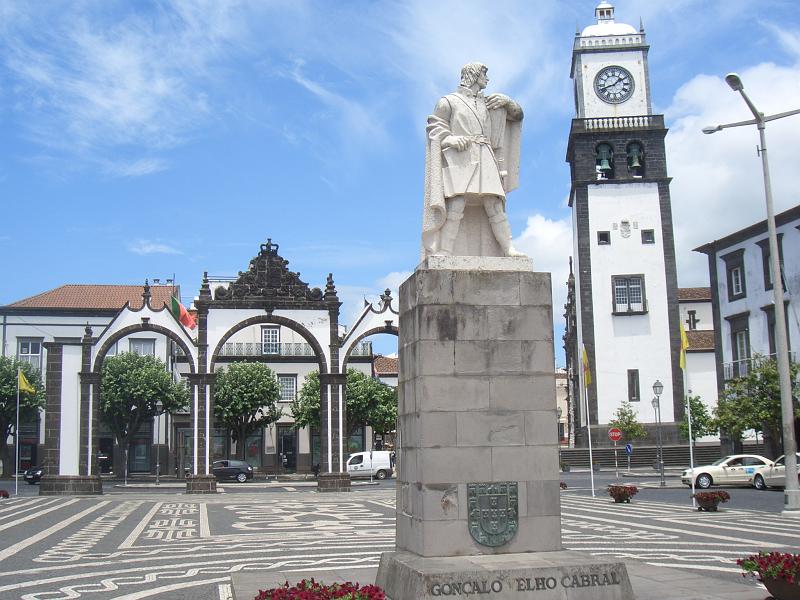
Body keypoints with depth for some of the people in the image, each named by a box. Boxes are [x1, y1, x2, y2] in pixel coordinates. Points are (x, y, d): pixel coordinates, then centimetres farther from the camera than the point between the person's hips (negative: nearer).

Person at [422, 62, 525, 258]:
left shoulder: (488, 103, 26)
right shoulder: (449, 101, 12)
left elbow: (517, 115, 28)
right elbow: (434, 127, 3)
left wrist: (506, 101, 9)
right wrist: (450, 139, -16)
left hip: (484, 159, 5)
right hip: (460, 158, -5)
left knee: (495, 205, -5)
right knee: (456, 206, -19)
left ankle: (508, 249, -6)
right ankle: (443, 253, -23)